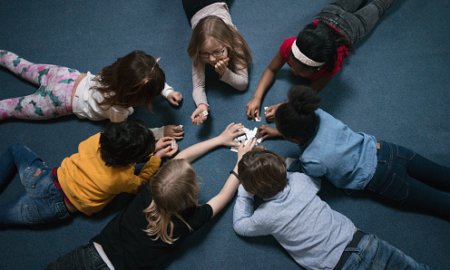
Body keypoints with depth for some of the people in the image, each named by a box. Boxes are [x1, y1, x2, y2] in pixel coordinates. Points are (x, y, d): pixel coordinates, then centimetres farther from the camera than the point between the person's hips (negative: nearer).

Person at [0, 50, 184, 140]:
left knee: (25, 68, 29)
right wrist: (162, 132, -25)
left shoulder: (122, 73, -23)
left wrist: (167, 91, -10)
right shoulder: (116, 108, -39)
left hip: (71, 76, 5)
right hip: (61, 101, -5)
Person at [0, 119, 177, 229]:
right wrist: (156, 158, -3)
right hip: (57, 208, -2)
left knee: (15, 149, 30)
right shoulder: (123, 178, -29)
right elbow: (139, 185, -4)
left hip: (49, 180, 2)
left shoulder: (99, 139, -21)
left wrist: (152, 148, 0)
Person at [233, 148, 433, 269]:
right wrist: (274, 167, 21)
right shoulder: (299, 180, -2)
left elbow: (240, 225, 10)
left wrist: (244, 191, 13)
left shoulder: (265, 217, -11)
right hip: (360, 242, 4)